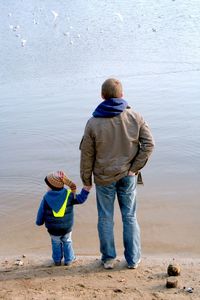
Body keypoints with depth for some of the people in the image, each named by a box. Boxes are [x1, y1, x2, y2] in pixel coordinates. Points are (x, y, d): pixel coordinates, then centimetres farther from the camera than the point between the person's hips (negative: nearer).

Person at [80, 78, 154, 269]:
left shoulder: (93, 123, -13)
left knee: (105, 218, 14)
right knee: (130, 217, 15)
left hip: (104, 178, -1)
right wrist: (134, 167, -3)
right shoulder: (135, 117, -9)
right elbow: (148, 144, -9)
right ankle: (133, 259, 23)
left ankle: (108, 258, 25)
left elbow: (87, 155, -7)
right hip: (128, 176, 2)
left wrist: (86, 180, 6)